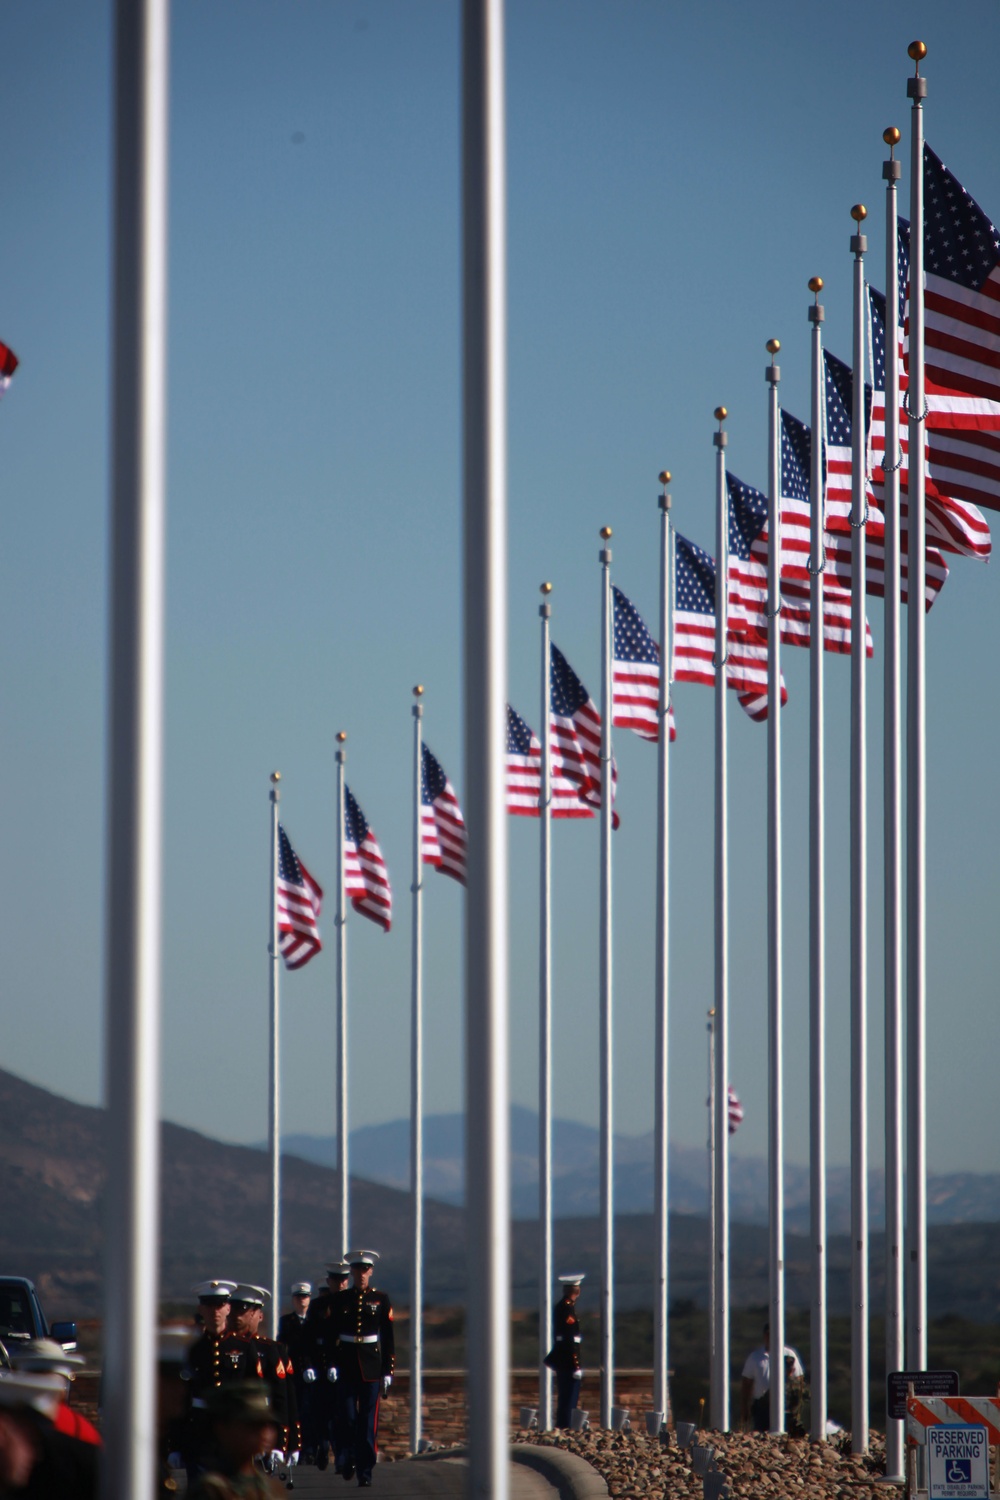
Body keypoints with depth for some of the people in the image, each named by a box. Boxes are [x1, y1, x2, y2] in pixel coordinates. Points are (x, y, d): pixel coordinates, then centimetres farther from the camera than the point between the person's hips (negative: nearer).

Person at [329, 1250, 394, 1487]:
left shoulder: (380, 1300, 5)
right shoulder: (340, 1300, 6)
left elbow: (388, 1338, 5)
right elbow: (331, 1333, 5)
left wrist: (388, 1371, 1)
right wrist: (331, 1365, -4)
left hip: (372, 1366, 0)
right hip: (346, 1366, 0)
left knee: (368, 1421, -2)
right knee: (348, 1418, -3)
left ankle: (365, 1472, 2)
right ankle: (346, 1459, 20)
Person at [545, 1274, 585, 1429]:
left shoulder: (560, 1307, 14)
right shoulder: (568, 1308, -16)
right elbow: (570, 1339, -20)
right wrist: (576, 1365, -20)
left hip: (561, 1362, 10)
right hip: (569, 1362, -10)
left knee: (564, 1401, 14)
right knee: (568, 1401, -8)